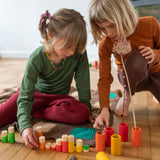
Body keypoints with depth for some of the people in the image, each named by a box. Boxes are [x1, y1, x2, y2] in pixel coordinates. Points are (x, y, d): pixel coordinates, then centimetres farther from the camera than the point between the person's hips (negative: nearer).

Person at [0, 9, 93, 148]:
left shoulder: (79, 53, -24)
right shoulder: (36, 58, -27)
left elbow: (83, 84, -11)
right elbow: (25, 96, -29)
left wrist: (86, 106, -7)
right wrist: (25, 125, -42)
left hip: (59, 97, 3)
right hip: (36, 93, -2)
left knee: (82, 113, -29)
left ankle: (32, 112, -15)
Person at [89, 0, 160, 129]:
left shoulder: (149, 24, -22)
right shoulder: (105, 45, -21)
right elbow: (104, 79, -20)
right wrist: (105, 108, -32)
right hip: (130, 78, -1)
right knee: (138, 57, -37)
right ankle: (127, 96, -9)